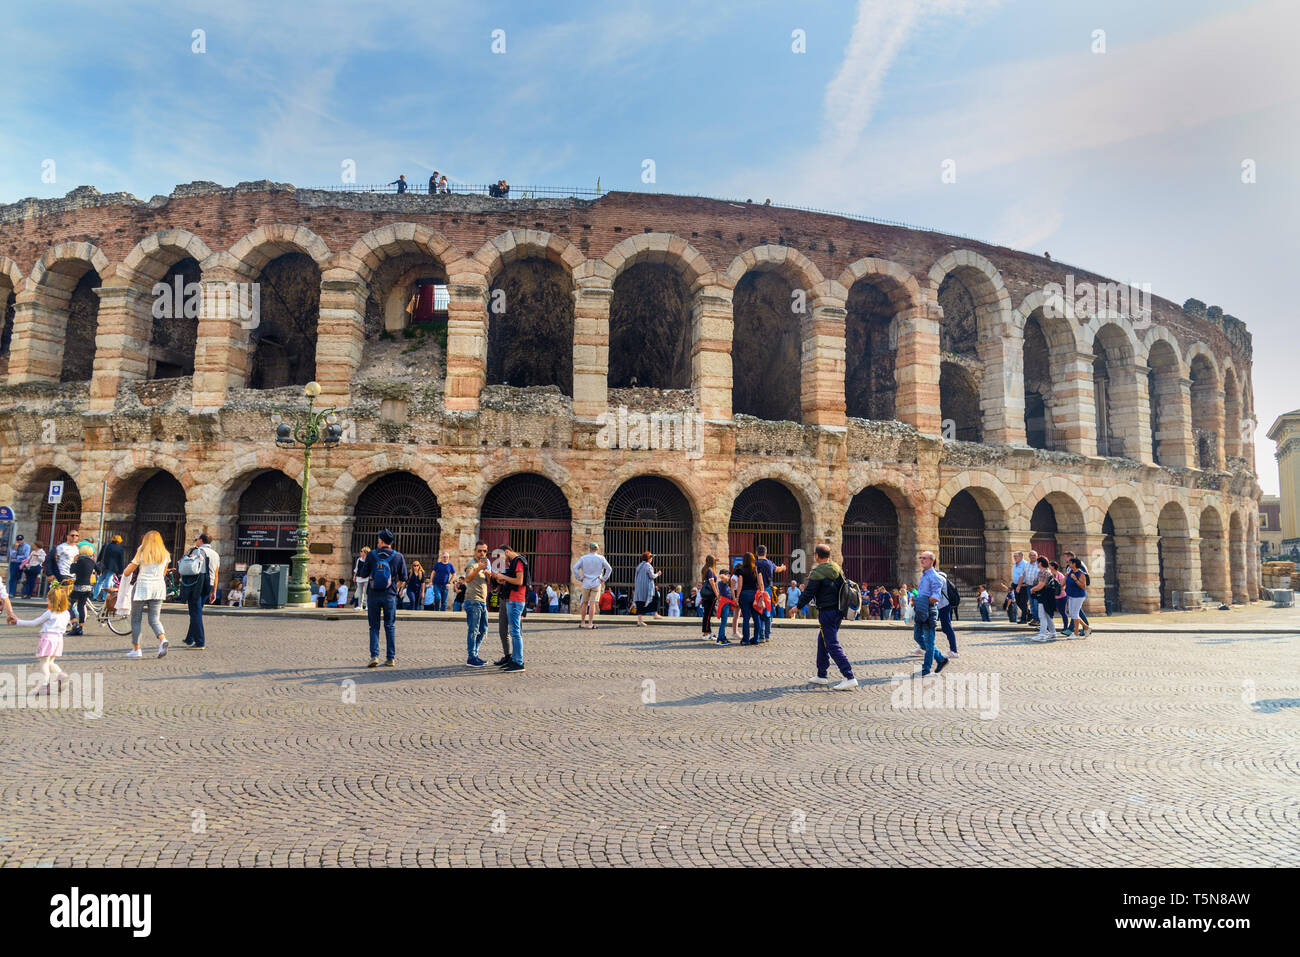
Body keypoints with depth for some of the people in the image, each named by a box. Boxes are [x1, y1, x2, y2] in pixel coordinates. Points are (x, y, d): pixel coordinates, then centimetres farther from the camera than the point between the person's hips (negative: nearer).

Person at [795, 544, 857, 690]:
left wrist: (798, 606, 2)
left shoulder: (817, 573, -16)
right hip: (838, 611, 9)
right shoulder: (837, 569, 8)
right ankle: (821, 675, 26)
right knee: (822, 641, 19)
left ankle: (849, 677, -15)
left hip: (826, 613, -9)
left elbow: (808, 593, -13)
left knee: (833, 645, -8)